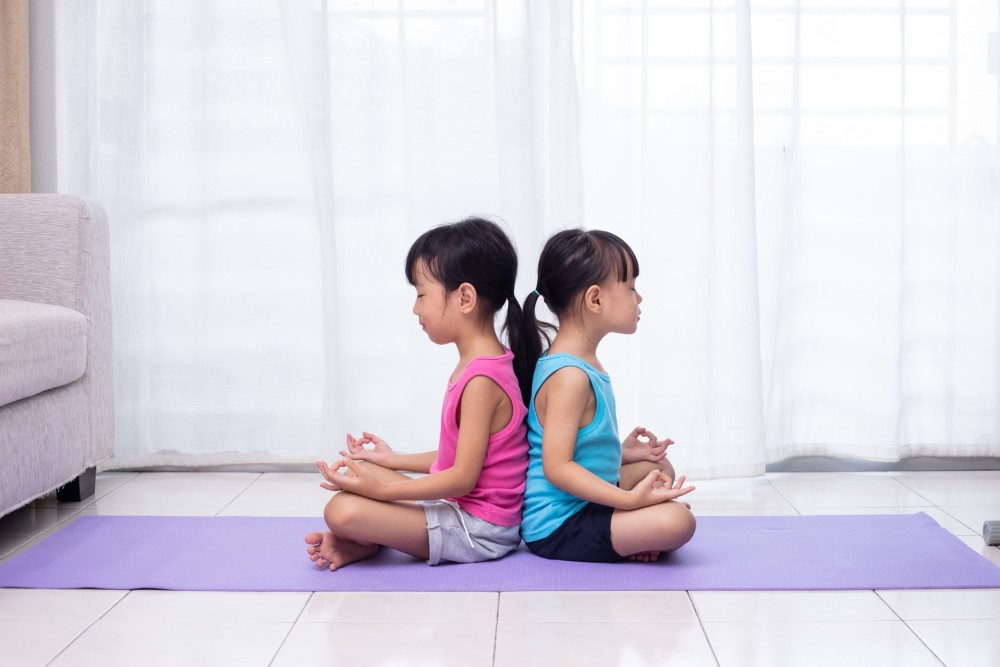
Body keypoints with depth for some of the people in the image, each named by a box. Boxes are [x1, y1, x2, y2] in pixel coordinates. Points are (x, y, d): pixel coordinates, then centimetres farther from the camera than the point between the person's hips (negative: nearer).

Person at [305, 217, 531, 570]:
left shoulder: (481, 380, -23)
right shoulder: (482, 363, 8)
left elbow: (463, 477, -23)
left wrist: (383, 489, -24)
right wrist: (395, 460, 19)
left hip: (479, 528, -11)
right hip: (466, 506, 11)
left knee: (343, 510, -25)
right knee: (359, 469, 23)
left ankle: (364, 542, 6)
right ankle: (365, 539, 1)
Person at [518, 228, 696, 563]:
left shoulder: (582, 364, 11)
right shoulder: (569, 376, -22)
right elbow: (556, 466, -27)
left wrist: (621, 452, 16)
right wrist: (629, 499, -29)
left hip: (582, 502, 11)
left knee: (659, 467, 26)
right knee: (677, 522, -25)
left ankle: (638, 535, 6)